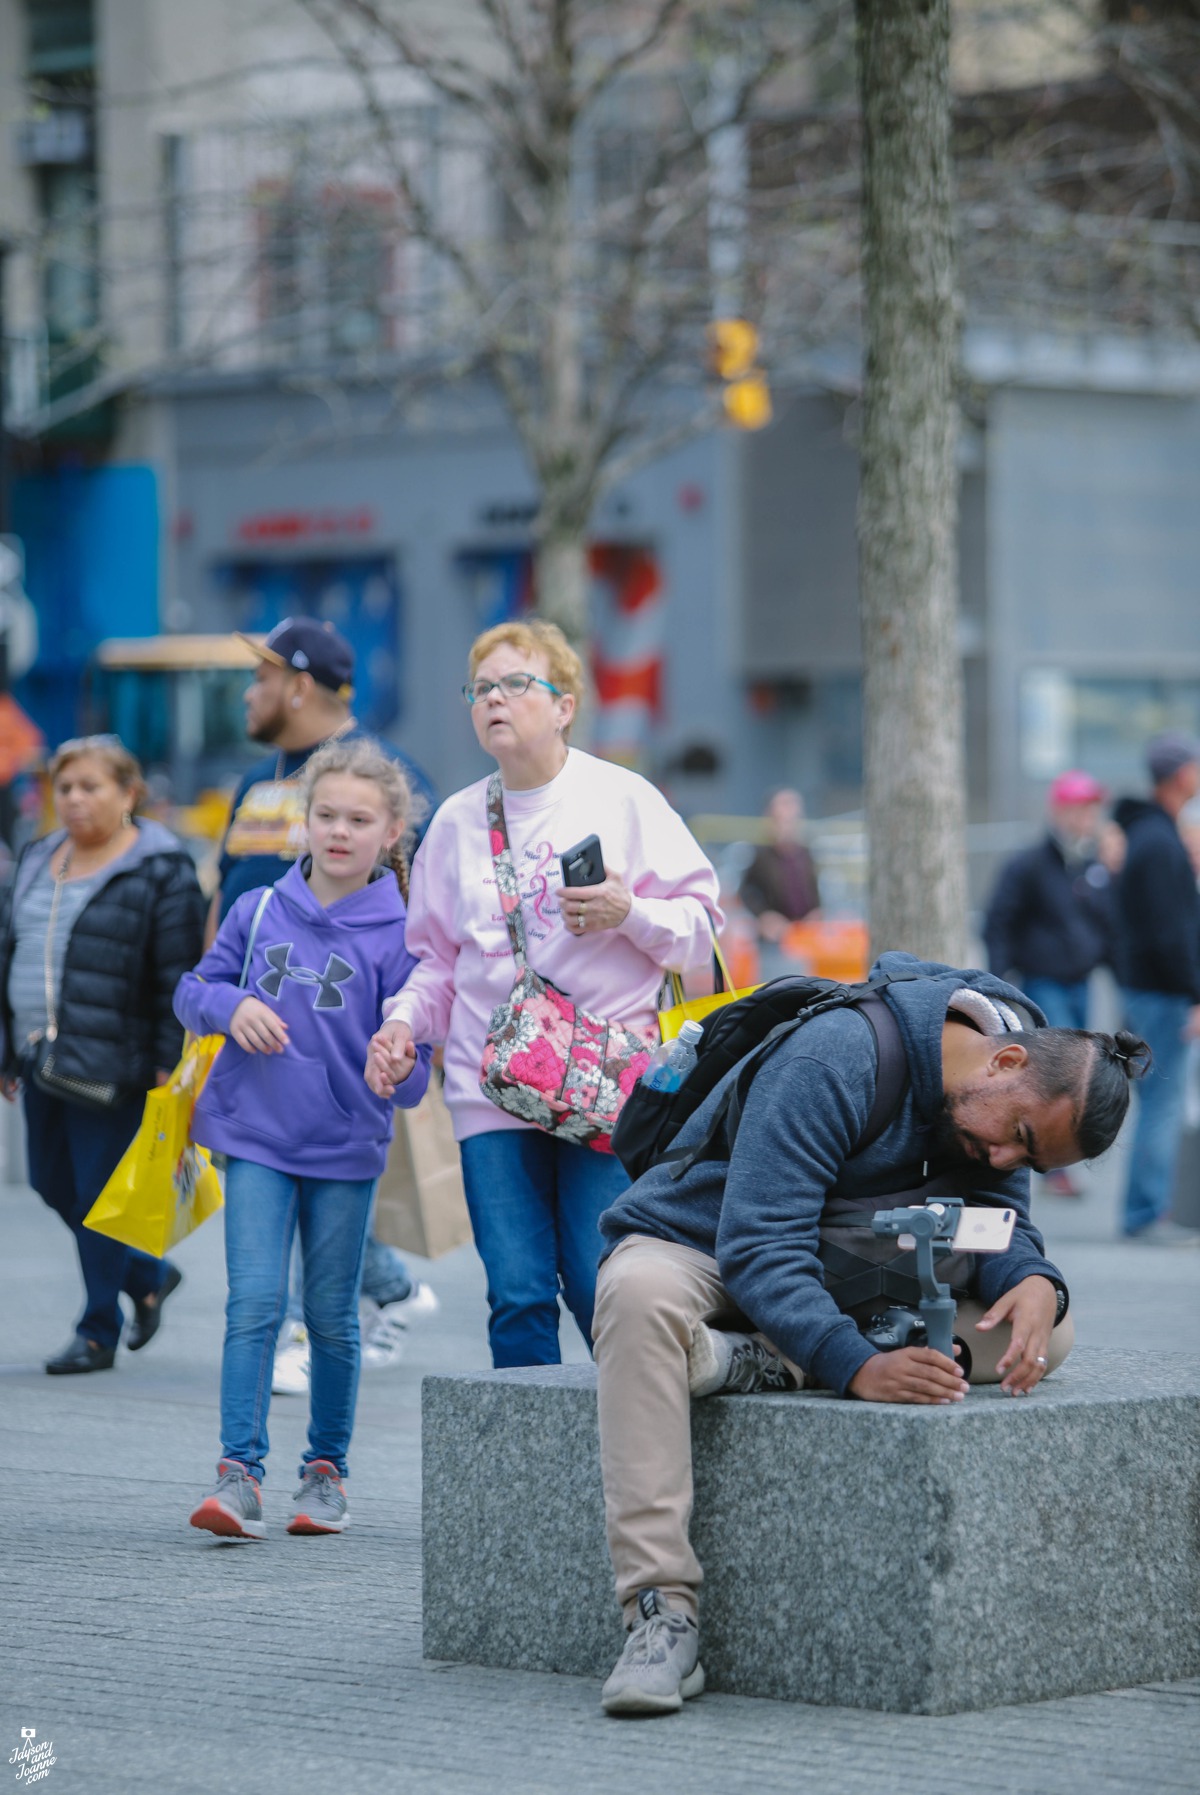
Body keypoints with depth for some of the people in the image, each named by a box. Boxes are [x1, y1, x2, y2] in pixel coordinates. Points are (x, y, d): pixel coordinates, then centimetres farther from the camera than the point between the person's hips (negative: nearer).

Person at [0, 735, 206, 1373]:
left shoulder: (160, 871, -8)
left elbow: (178, 978, -11)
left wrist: (168, 1066, -15)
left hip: (111, 1064, -8)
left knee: (98, 1192, -2)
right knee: (52, 1184, 13)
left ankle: (98, 1332, 9)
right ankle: (148, 1276, 32)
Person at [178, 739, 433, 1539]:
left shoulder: (399, 936, -4)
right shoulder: (259, 912, 3)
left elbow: (406, 1058, -3)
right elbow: (195, 988, 10)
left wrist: (401, 1071, -25)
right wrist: (230, 1006, -10)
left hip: (345, 1147, -1)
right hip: (256, 1139, 1)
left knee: (333, 1316, 9)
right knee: (255, 1305, -9)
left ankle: (327, 1468, 23)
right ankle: (239, 1474, -12)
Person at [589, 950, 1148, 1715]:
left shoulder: (1001, 1100, -5)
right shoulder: (834, 1062, -31)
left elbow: (1000, 1220, -5)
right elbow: (758, 1248, -37)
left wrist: (1036, 1285, -30)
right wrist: (857, 1367, -50)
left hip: (843, 1277, 7)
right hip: (694, 1246, -6)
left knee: (1048, 1331, -14)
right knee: (642, 1292, -44)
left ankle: (767, 1364, -27)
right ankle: (663, 1610, -46)